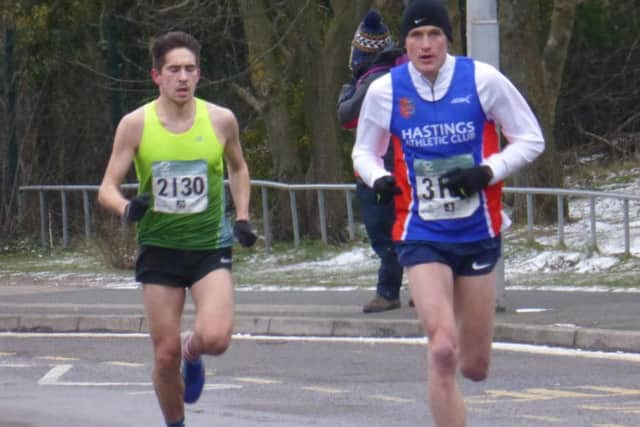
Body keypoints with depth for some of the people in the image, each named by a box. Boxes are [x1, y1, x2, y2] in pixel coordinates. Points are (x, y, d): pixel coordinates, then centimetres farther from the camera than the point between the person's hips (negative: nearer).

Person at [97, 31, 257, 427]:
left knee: (215, 338, -21)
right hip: (159, 248, 0)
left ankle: (192, 352, 16)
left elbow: (238, 168, 18)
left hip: (211, 246, 0)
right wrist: (127, 208, -25)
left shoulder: (221, 120, -3)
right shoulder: (136, 124, -6)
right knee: (165, 355, 0)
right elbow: (107, 189, -4)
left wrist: (242, 218, 7)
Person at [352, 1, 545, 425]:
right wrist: (378, 178, -12)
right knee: (443, 351, -21)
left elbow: (531, 140, 0)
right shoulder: (386, 90, -4)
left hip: (479, 235, 1)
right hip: (422, 236, -1)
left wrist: (486, 172, -16)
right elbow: (364, 151, 11)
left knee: (474, 367, 8)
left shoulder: (482, 79, -8)